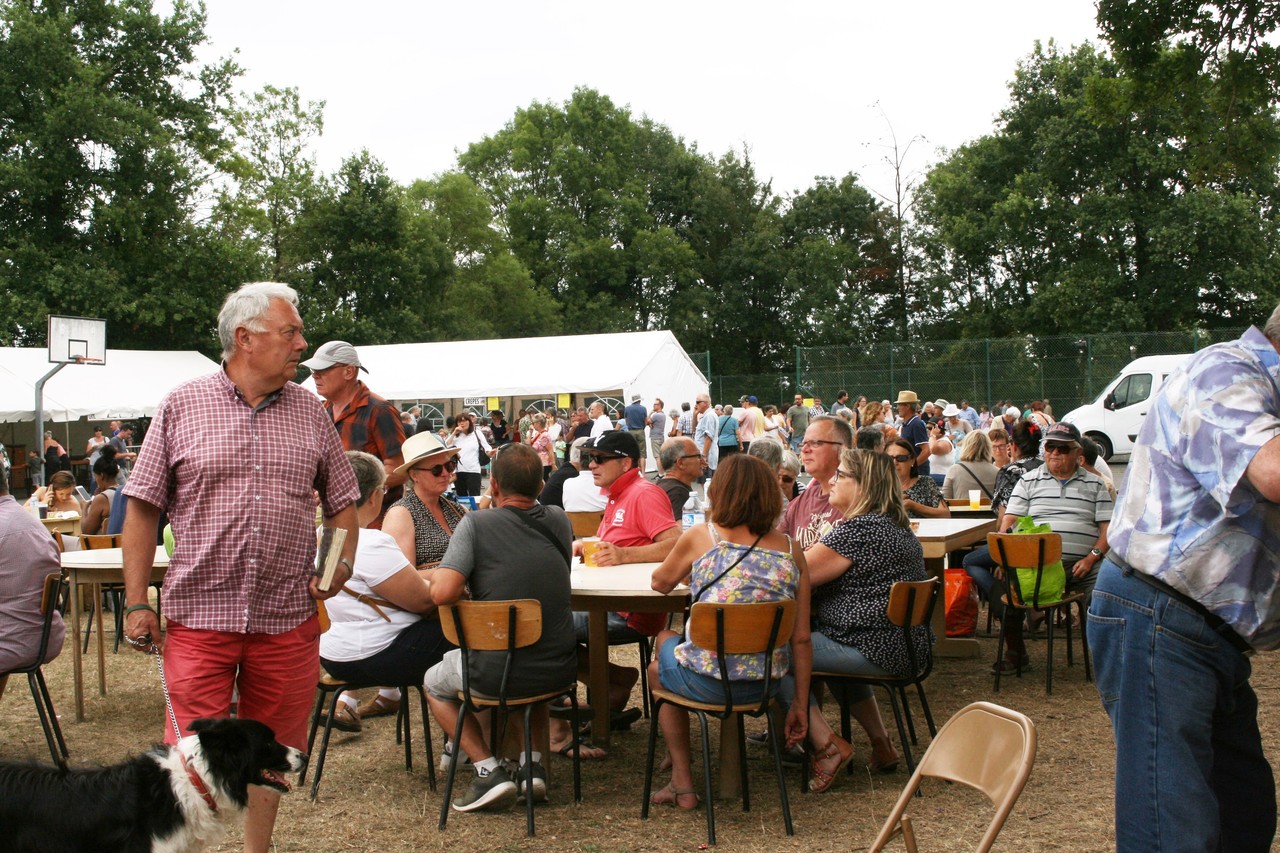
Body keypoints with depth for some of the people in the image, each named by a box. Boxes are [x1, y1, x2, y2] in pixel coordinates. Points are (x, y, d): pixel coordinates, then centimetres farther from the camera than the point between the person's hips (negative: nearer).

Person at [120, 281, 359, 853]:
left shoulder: (311, 413, 7)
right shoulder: (181, 407, -1)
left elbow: (342, 501, 15)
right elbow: (143, 507, 1)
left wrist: (342, 563, -3)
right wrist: (136, 603, -3)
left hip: (287, 617, 3)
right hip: (199, 613, -2)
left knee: (272, 749, 13)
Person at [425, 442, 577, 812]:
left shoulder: (477, 524, -13)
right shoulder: (559, 521, 1)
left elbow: (442, 593, -22)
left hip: (495, 671, -4)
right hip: (558, 670, 4)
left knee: (434, 682, 26)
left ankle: (488, 770, 10)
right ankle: (533, 762, 24)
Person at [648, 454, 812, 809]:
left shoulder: (700, 537, -5)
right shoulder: (791, 549, 1)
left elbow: (660, 583, 14)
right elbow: (801, 638, 1)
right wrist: (800, 704, 10)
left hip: (706, 681, -4)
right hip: (766, 683, 4)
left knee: (659, 665, 32)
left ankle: (682, 783, 30)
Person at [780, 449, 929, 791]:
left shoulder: (857, 530, -19)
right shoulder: (900, 527, 13)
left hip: (874, 652, -11)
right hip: (908, 645, 11)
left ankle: (827, 745, -7)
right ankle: (881, 745, 31)